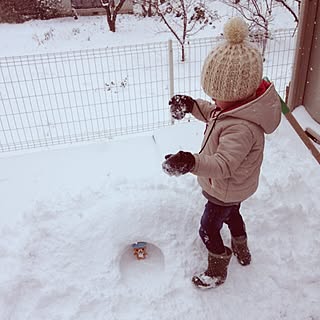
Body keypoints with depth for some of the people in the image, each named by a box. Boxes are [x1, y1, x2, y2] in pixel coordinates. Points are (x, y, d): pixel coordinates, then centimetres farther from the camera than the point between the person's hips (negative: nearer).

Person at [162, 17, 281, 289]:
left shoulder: (241, 128, -42)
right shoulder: (241, 101, -12)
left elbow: (223, 164, -47)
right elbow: (213, 114, 6)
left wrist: (192, 162, -64)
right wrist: (191, 105, -10)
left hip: (225, 190, -9)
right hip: (233, 187, 9)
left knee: (208, 230, 12)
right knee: (232, 213, 33)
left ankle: (217, 272, 39)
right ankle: (242, 251, 61)